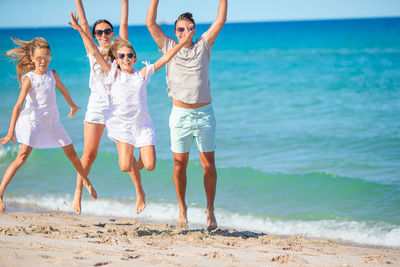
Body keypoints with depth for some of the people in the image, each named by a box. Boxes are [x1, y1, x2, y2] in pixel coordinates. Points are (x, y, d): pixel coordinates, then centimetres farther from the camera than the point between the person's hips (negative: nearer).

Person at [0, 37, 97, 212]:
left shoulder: (52, 74, 2)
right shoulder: (29, 79, -13)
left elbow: (62, 89, 24)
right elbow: (18, 105, -18)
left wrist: (72, 106, 39)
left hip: (52, 120, 5)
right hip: (33, 119, -5)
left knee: (71, 152, 12)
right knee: (23, 155, -17)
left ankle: (86, 181, 35)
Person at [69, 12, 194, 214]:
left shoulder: (142, 74, 5)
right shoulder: (113, 74, 1)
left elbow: (165, 58, 3)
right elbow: (94, 52, -3)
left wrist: (183, 42, -3)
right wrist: (80, 30, -8)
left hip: (142, 123, 1)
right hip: (122, 123, -1)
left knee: (150, 165, -10)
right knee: (125, 166, -15)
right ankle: (140, 192, 16)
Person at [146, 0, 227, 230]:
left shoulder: (203, 47, 6)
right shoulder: (169, 47, 7)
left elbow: (220, 21, 2)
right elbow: (150, 23, 2)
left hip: (204, 114, 0)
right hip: (180, 114, 0)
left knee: (208, 164, 2)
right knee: (179, 164, 4)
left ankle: (210, 210, 11)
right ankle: (182, 207, 19)